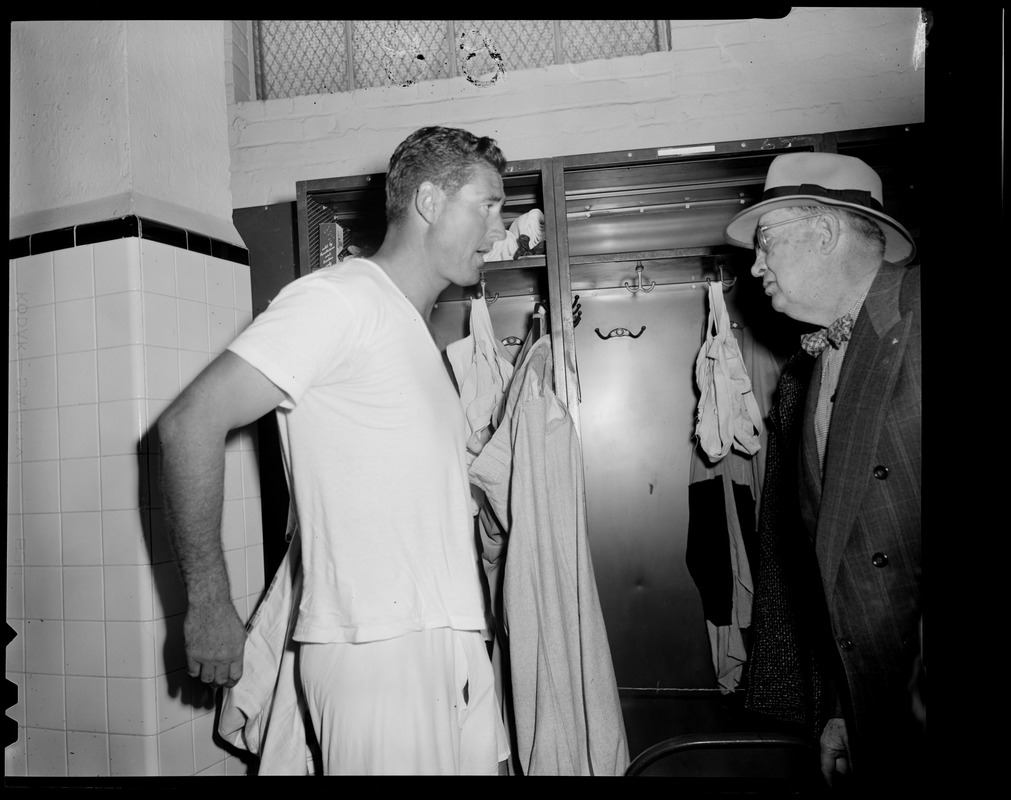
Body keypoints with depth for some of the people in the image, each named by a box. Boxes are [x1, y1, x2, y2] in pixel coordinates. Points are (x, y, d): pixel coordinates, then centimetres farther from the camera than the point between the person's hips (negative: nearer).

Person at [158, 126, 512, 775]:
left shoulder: (422, 333, 19)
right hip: (376, 649, -8)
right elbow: (190, 423, -16)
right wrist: (209, 605, -13)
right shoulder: (336, 298, -10)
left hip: (458, 642, 8)